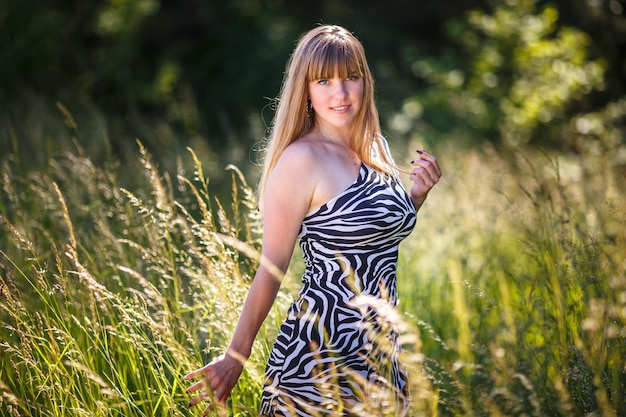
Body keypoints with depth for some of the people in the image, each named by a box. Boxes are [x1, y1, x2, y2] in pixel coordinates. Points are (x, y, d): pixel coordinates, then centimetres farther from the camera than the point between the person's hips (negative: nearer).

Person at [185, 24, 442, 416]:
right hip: (321, 354, -7)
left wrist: (418, 193, 5)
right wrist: (236, 357, -11)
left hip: (381, 350, 8)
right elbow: (272, 268, -12)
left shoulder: (375, 148, 8)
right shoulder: (301, 159, -14)